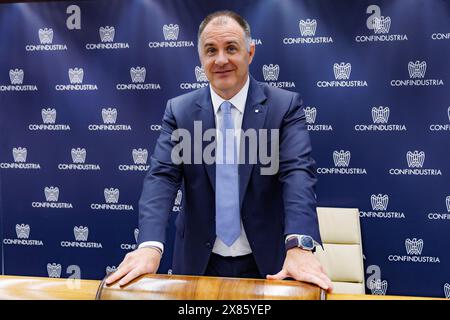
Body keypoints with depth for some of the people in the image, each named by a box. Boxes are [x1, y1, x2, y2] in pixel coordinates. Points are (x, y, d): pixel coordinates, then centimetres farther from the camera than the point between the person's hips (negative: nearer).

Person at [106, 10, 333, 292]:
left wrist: (299, 246, -34)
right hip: (200, 262, 2)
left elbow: (299, 173, -18)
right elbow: (162, 176, -11)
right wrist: (150, 246, -27)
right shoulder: (179, 110, -1)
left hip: (268, 262, -1)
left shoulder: (285, 105, -6)